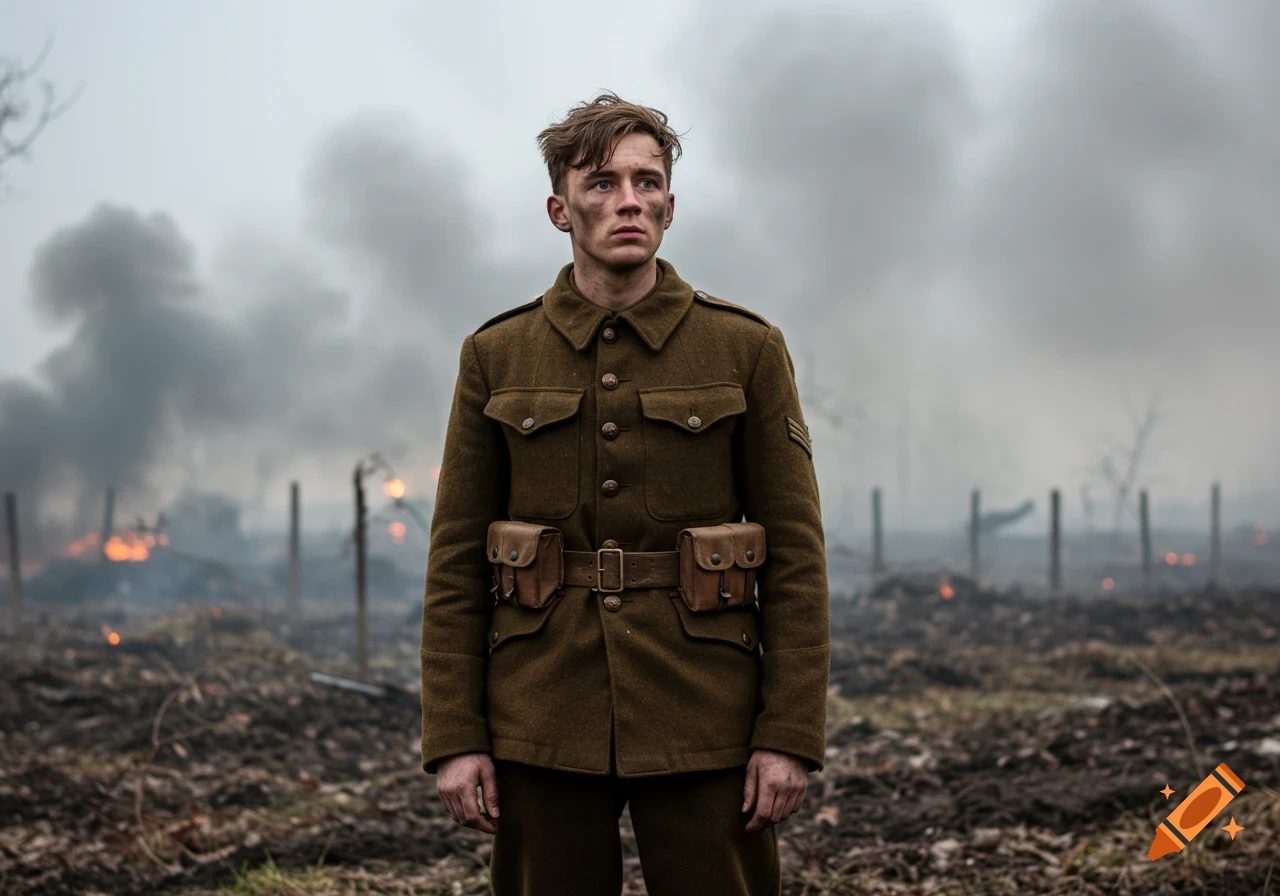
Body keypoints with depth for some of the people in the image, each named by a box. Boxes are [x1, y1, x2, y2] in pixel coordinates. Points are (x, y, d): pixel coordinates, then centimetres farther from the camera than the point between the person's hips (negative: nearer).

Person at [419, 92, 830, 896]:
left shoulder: (747, 349, 1)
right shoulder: (497, 356, 4)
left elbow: (795, 552, -1)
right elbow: (457, 558, 4)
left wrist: (791, 734, -7)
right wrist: (455, 737, -2)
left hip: (702, 721, -1)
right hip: (545, 722, 1)